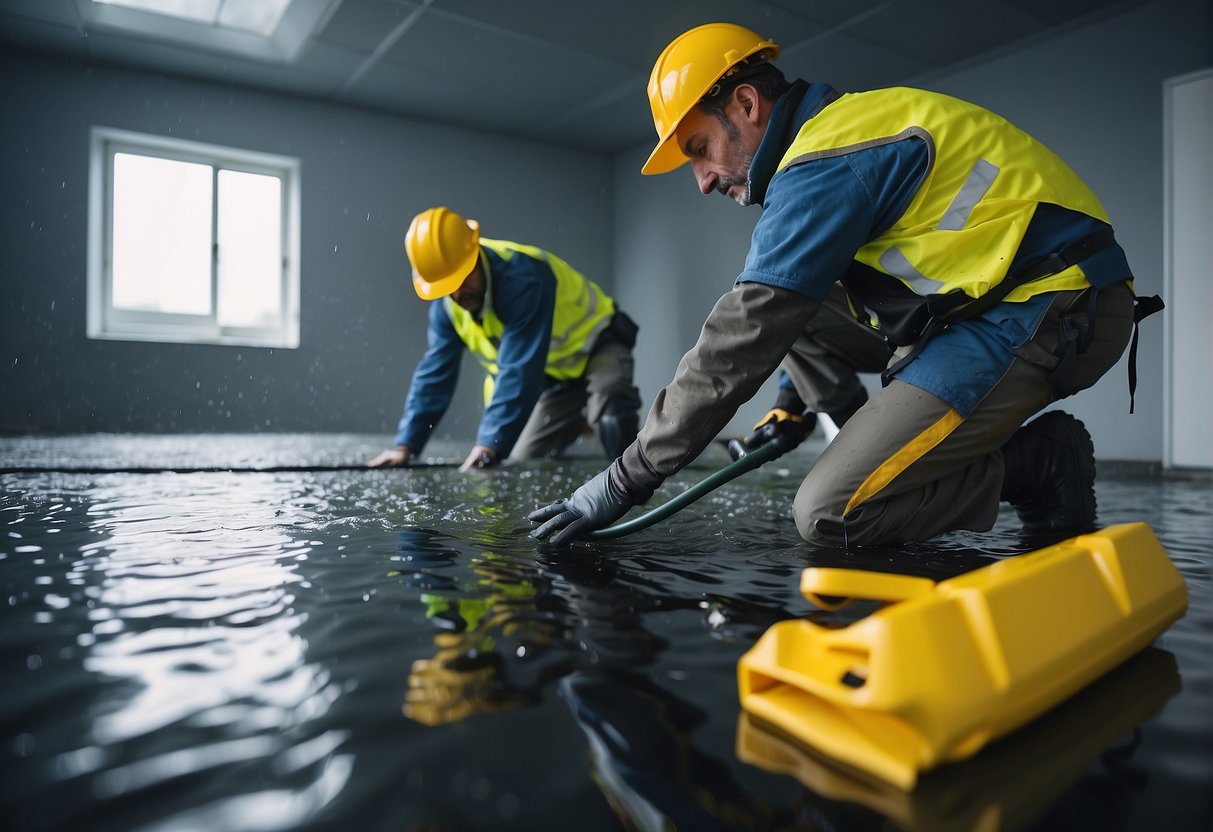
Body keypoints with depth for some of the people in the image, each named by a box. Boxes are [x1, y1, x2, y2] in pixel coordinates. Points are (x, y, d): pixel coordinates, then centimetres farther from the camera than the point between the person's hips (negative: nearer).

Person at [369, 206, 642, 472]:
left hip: (595, 348, -6)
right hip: (551, 375, 7)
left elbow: (519, 370, -39)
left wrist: (490, 444, -42)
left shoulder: (522, 277, -35)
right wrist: (406, 445, -12)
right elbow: (434, 372, -7)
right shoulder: (446, 302, -11)